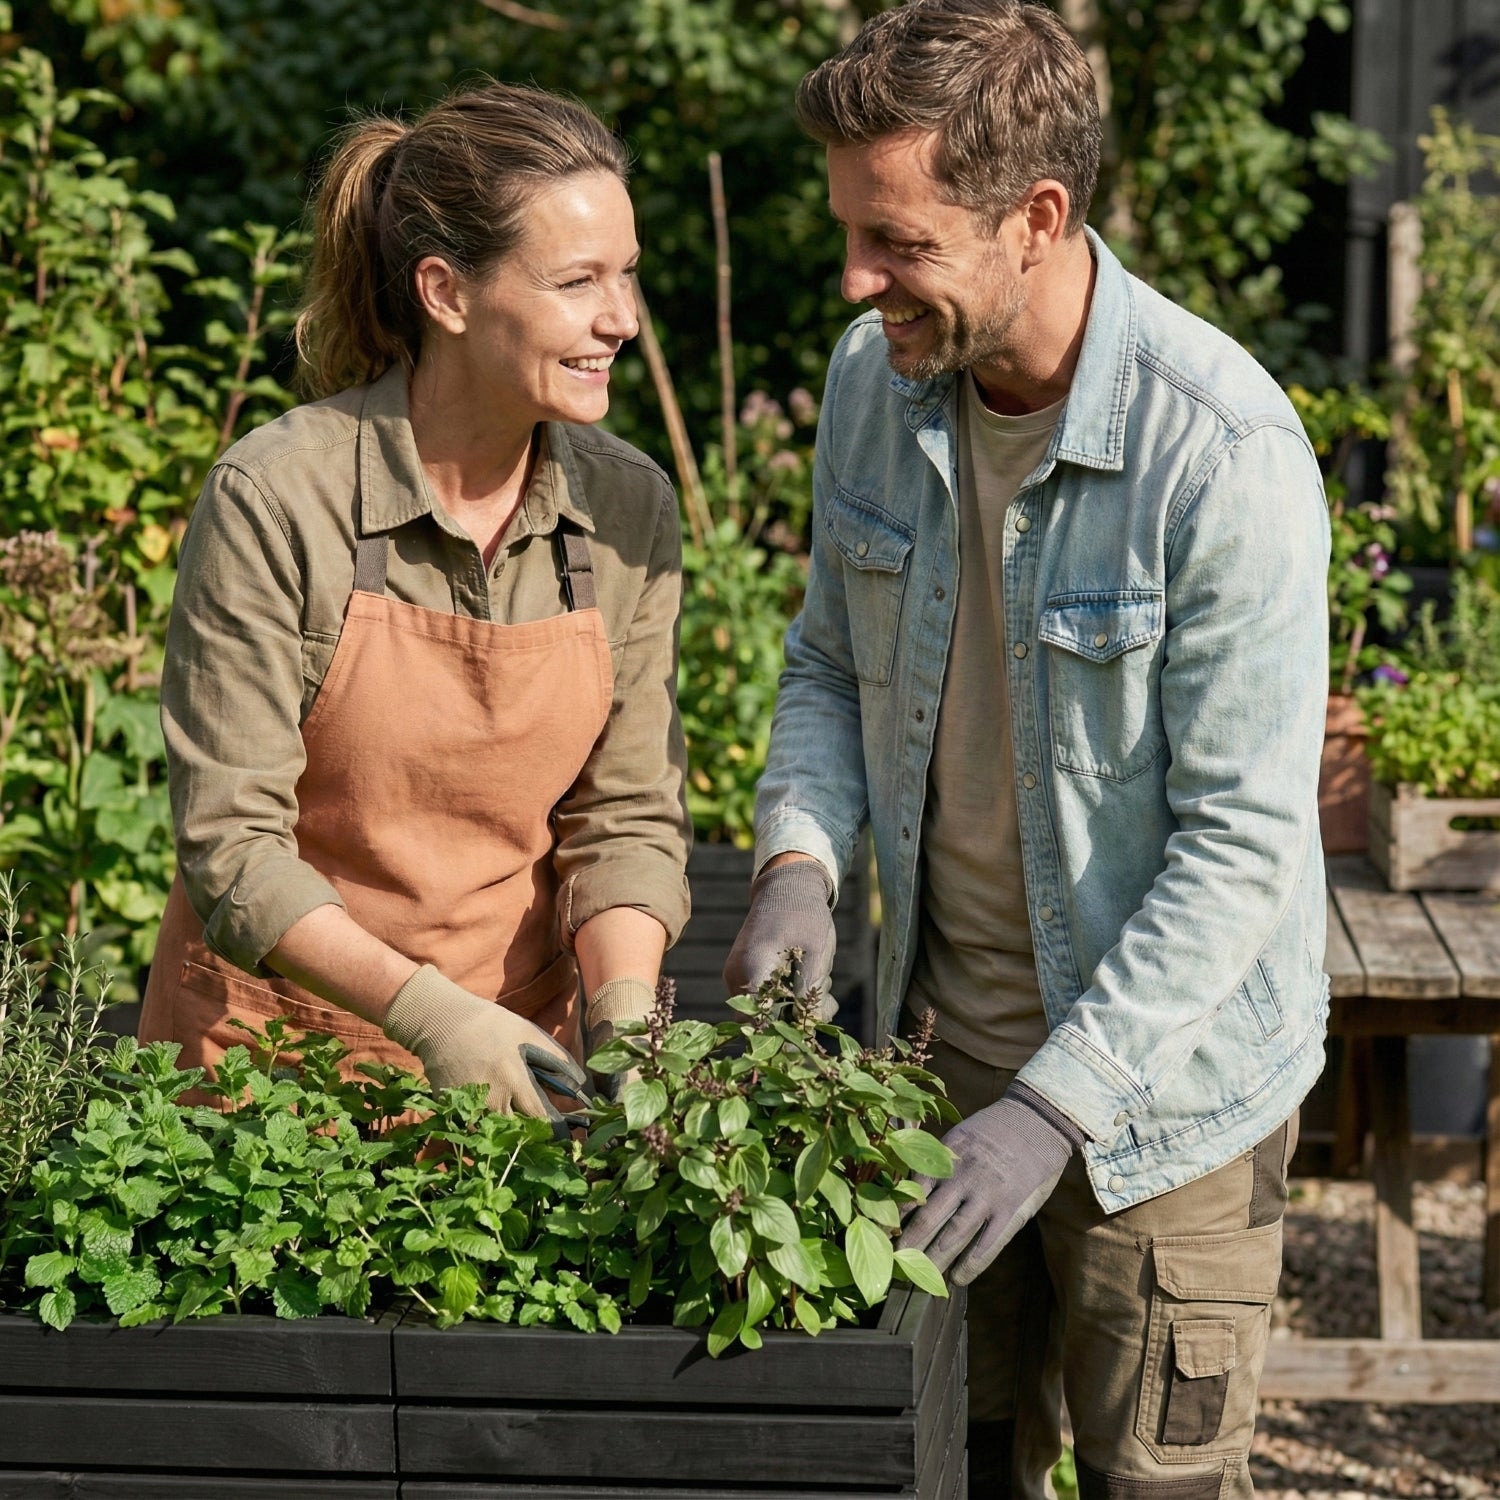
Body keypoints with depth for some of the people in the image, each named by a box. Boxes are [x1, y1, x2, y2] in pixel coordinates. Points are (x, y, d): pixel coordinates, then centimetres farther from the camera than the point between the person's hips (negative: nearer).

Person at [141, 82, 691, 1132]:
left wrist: (623, 1015, -19)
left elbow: (630, 816, -2)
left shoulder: (631, 510, -6)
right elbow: (228, 844, -19)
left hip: (509, 1041, 3)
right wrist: (426, 1013, -29)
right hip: (273, 1035, -3)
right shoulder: (275, 501, -20)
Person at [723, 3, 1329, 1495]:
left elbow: (1243, 839, -23)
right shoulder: (875, 378, -5)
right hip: (939, 1041, 5)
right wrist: (800, 856, -10)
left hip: (1160, 1079, -5)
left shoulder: (1223, 453, -25)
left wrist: (1056, 1106, -26)